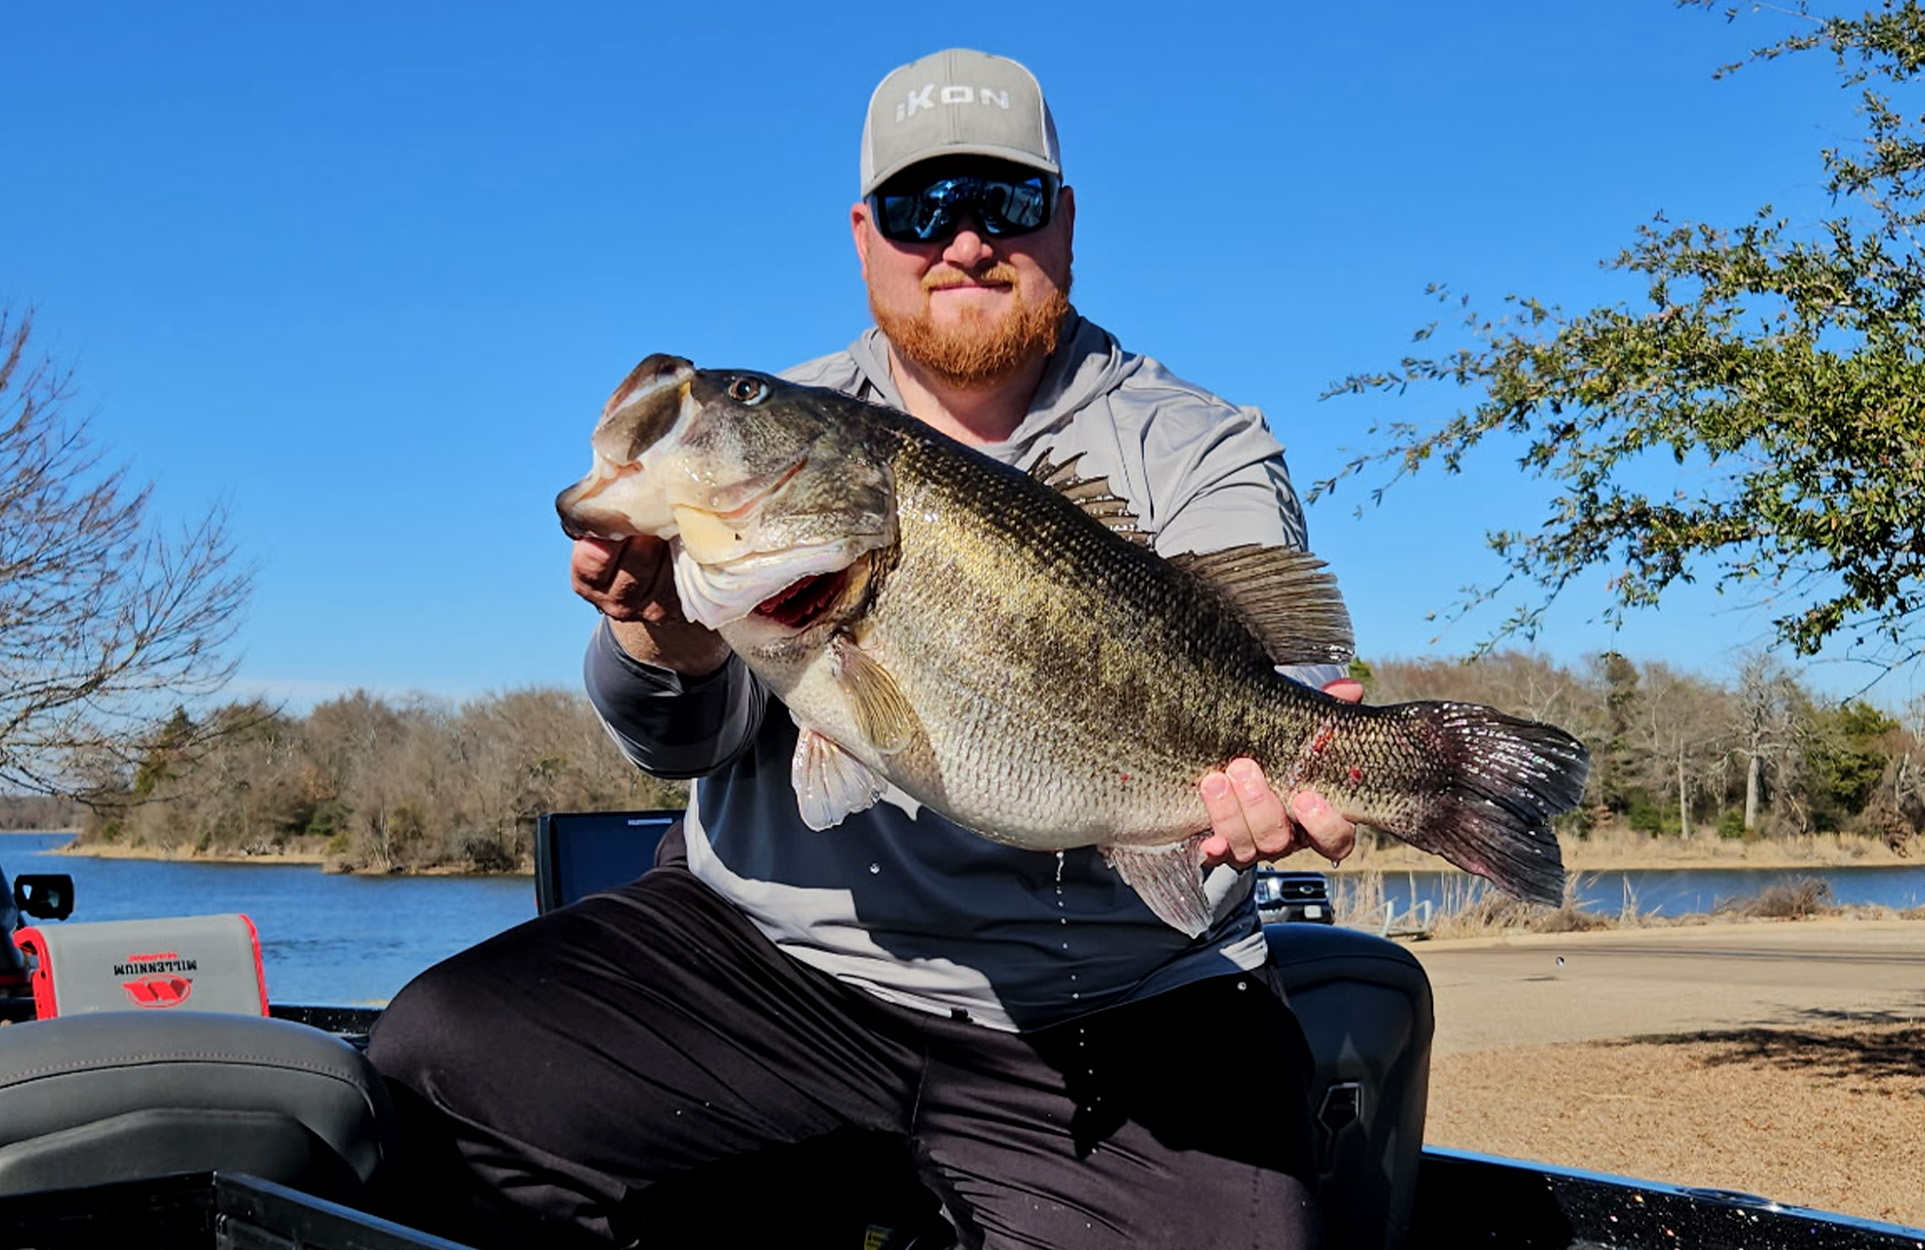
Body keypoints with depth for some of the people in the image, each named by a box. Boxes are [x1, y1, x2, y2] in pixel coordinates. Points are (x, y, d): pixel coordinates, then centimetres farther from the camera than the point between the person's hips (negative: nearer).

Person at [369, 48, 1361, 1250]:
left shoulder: (1204, 456, 4)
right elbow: (700, 732, -4)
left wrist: (1256, 780, -36)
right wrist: (662, 628, -29)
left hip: (1115, 1022, -1)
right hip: (769, 955, 2)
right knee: (441, 1061, -15)